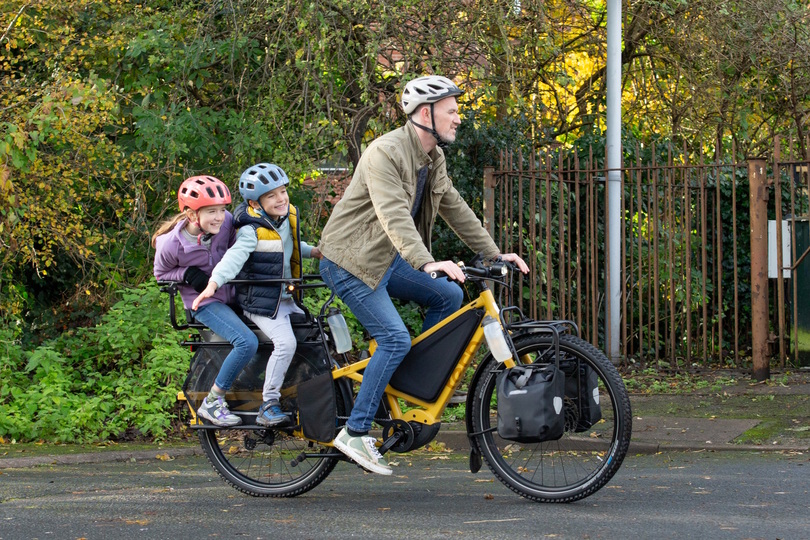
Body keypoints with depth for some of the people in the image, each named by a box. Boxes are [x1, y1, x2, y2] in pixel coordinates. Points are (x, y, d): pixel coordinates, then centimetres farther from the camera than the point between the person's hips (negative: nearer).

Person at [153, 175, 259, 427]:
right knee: (247, 342, -27)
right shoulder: (171, 245, -22)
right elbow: (161, 274, -2)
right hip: (205, 303, -6)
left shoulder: (226, 222, -13)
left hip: (232, 294, 6)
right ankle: (211, 403, -15)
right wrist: (188, 275, -20)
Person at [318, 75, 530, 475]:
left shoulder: (433, 158, 7)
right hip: (350, 261, -9)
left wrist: (494, 255, 10)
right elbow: (394, 215, -36)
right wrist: (426, 262, -48)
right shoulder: (385, 153, -23)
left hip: (386, 258, 9)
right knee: (394, 338, -18)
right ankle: (354, 433, -13)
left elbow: (455, 210, 15)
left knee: (449, 296, 1)